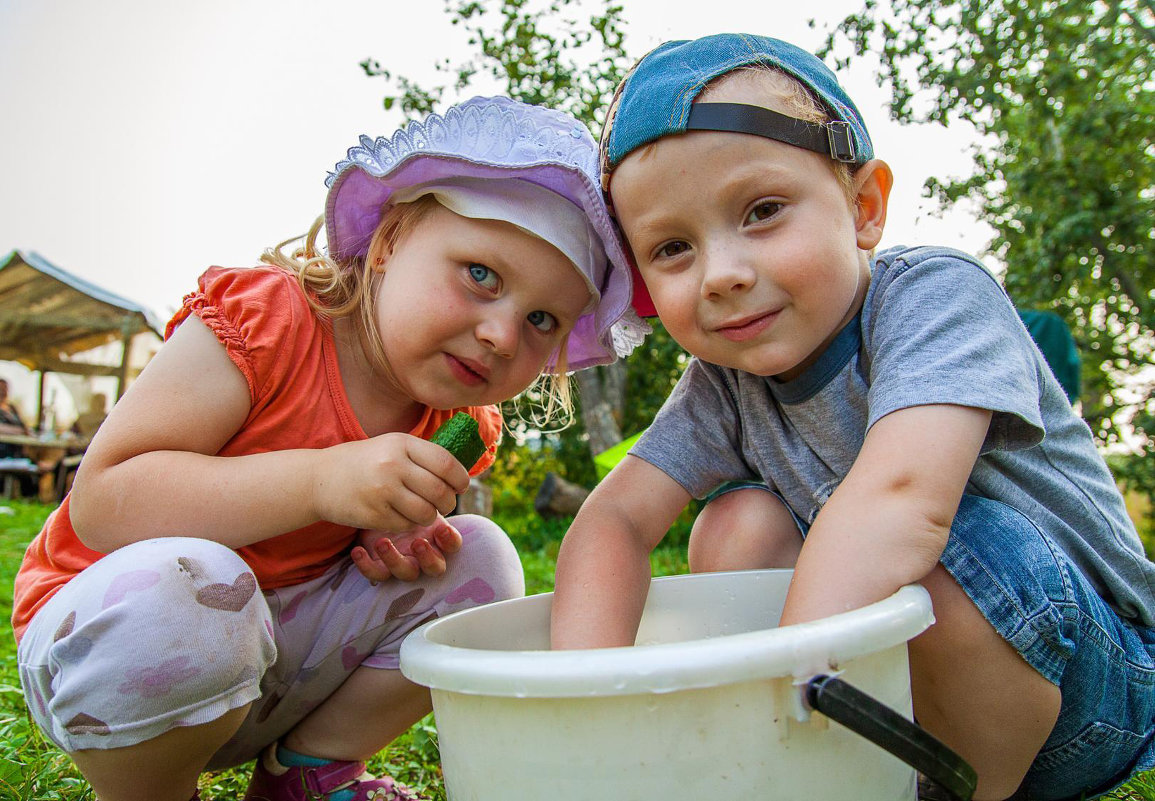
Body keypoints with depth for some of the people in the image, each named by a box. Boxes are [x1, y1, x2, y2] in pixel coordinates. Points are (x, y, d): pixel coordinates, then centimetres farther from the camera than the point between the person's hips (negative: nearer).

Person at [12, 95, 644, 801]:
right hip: (104, 624, -4)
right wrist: (320, 479, -39)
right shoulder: (259, 323, -23)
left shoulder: (460, 425, -6)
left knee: (476, 559, -8)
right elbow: (99, 501, -27)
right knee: (179, 585, -38)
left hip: (287, 645, 5)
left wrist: (391, 541, -16)